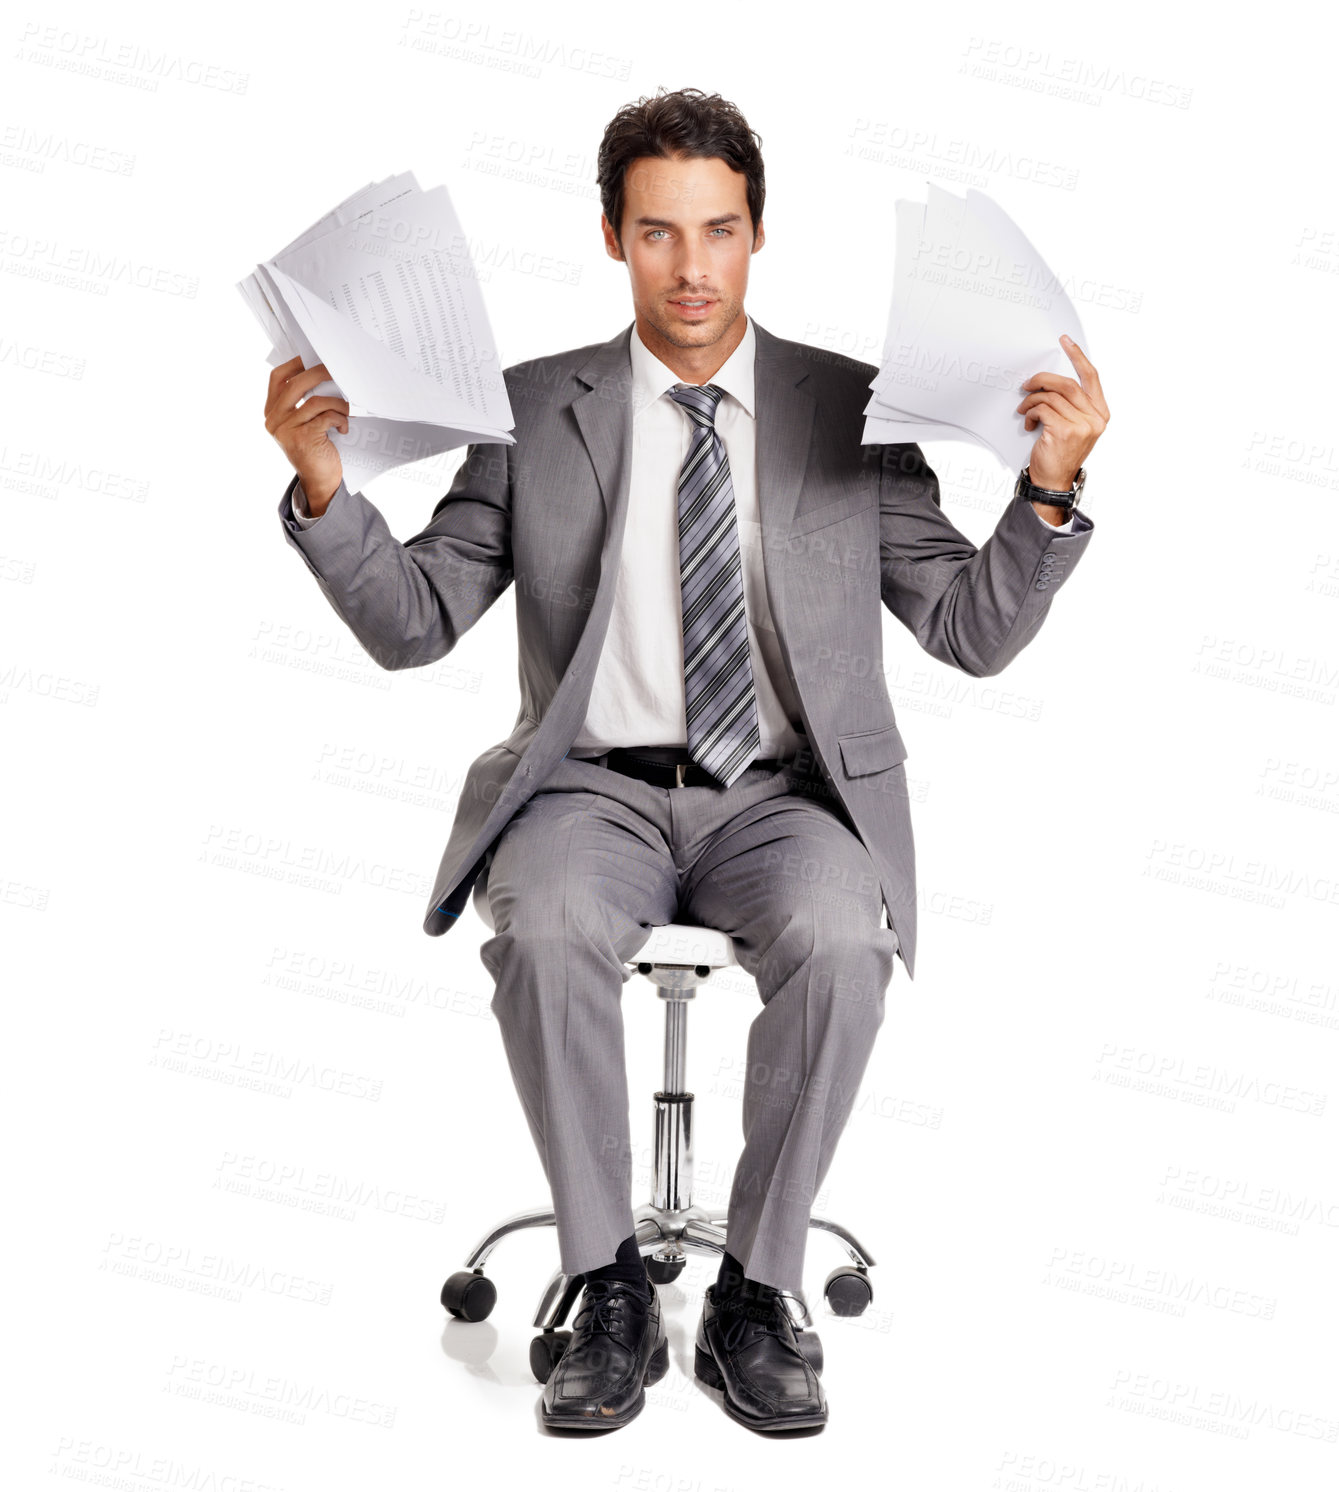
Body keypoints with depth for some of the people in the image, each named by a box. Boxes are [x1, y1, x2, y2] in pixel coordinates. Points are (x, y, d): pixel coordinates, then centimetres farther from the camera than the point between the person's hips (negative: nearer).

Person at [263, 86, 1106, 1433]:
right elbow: (412, 625, 3)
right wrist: (321, 482, -12)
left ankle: (752, 1298, -10)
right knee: (545, 935, -32)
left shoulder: (851, 408, 7)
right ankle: (610, 1294, -10)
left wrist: (1050, 486, -12)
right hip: (594, 787, 0)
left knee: (839, 943, -31)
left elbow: (975, 633, 4)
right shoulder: (536, 409, 7)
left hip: (788, 796, 0)